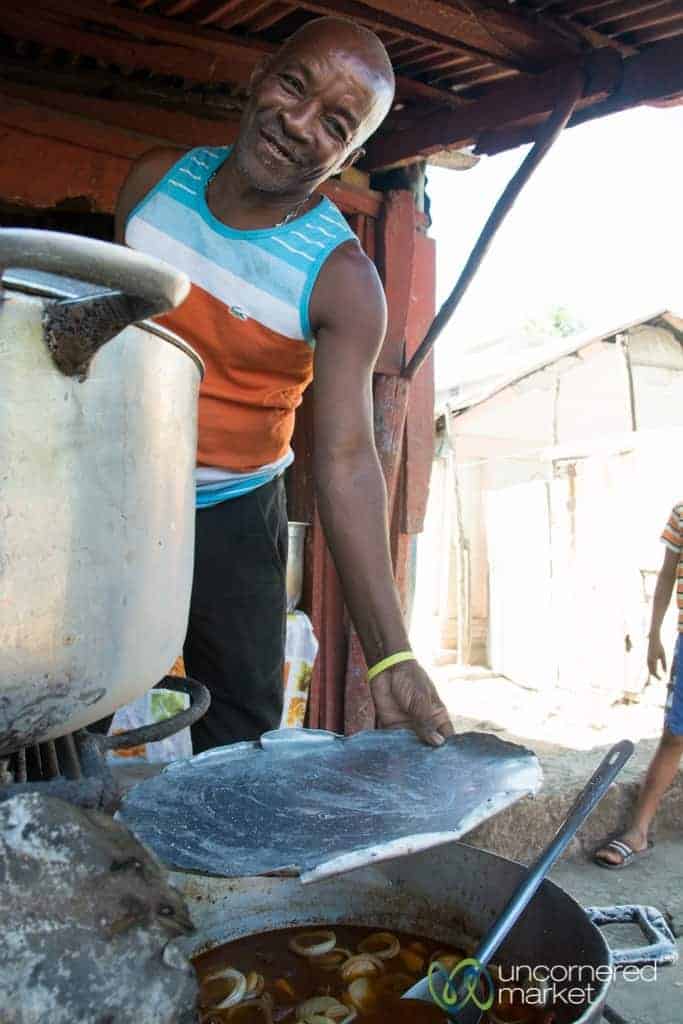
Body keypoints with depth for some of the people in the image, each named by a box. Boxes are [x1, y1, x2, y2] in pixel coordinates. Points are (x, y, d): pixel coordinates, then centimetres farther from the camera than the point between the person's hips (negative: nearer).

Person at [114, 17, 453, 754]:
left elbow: (345, 464, -22)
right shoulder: (156, 179, -3)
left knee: (242, 738, 6)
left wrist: (390, 656, -29)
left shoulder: (343, 282, -16)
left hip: (230, 520, -3)